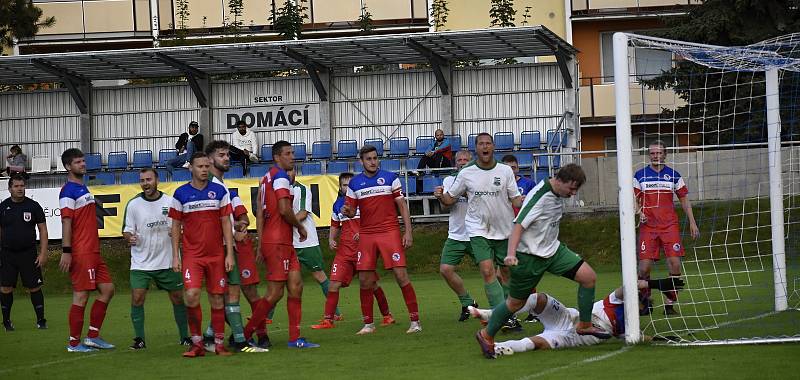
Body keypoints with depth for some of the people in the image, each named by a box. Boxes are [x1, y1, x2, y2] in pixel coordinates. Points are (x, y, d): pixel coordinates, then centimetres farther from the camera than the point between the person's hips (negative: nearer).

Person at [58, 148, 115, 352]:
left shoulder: (84, 189, 19)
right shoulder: (68, 192, -11)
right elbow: (66, 222, -17)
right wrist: (66, 252, -22)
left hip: (93, 252, 10)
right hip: (80, 254, -10)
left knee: (107, 289, 9)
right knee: (81, 295, -6)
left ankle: (93, 336, 14)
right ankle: (74, 343, 0)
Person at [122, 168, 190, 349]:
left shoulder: (170, 202, -1)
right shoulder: (133, 204, -1)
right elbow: (127, 231, 3)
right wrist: (129, 237, -19)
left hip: (167, 262, 1)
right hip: (140, 263, -1)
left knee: (178, 298, 6)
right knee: (137, 298, -11)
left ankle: (184, 336, 19)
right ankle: (139, 339, -1)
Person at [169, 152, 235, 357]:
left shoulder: (219, 191, 4)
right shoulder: (181, 193, 3)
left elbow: (226, 223, 6)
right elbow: (176, 226, 7)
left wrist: (229, 254, 0)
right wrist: (175, 256, 2)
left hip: (216, 254, 1)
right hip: (191, 254, -1)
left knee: (217, 299, 4)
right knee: (191, 295, -16)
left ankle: (219, 344, 12)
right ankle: (197, 342, -4)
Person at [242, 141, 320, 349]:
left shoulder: (267, 178, 18)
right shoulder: (280, 177, -11)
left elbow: (260, 213, 19)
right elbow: (284, 210, -20)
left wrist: (260, 244, 19)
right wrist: (300, 227, -4)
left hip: (284, 243, 10)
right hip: (278, 243, -10)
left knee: (296, 286, 6)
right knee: (275, 293, -7)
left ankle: (295, 338, 5)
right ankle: (244, 335, -2)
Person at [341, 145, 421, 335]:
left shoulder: (390, 178, 2)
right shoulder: (354, 183, 9)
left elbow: (402, 206, 3)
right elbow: (352, 211, 13)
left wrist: (408, 231, -5)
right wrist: (347, 211, -11)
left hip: (390, 232, -3)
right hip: (366, 235, 3)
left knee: (401, 276, -10)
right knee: (365, 280, 1)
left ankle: (415, 321, -6)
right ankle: (368, 324, 13)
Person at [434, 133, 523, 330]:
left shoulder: (505, 171, 0)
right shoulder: (466, 173, -1)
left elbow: (515, 200, 3)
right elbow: (450, 199, 8)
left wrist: (524, 201, -19)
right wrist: (441, 196, -14)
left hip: (504, 230, 2)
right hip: (478, 230, -1)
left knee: (507, 274, 7)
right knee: (487, 271, -17)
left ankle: (510, 315, 21)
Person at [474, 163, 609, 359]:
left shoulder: (558, 194, 2)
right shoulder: (540, 196, -25)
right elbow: (519, 225, -27)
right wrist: (511, 254, -38)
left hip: (553, 250, 8)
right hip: (529, 256, -8)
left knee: (588, 276, -5)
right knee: (516, 302, 4)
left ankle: (584, 325, 8)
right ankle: (486, 335, 25)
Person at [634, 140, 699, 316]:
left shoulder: (674, 175, 8)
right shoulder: (640, 175, 6)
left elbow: (684, 199, 12)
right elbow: (634, 199, 8)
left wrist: (692, 222, 7)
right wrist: (639, 212, -13)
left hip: (670, 226, 1)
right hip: (648, 227, 0)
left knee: (675, 264, -10)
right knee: (644, 267, -8)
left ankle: (669, 304, 0)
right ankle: (645, 303, 11)